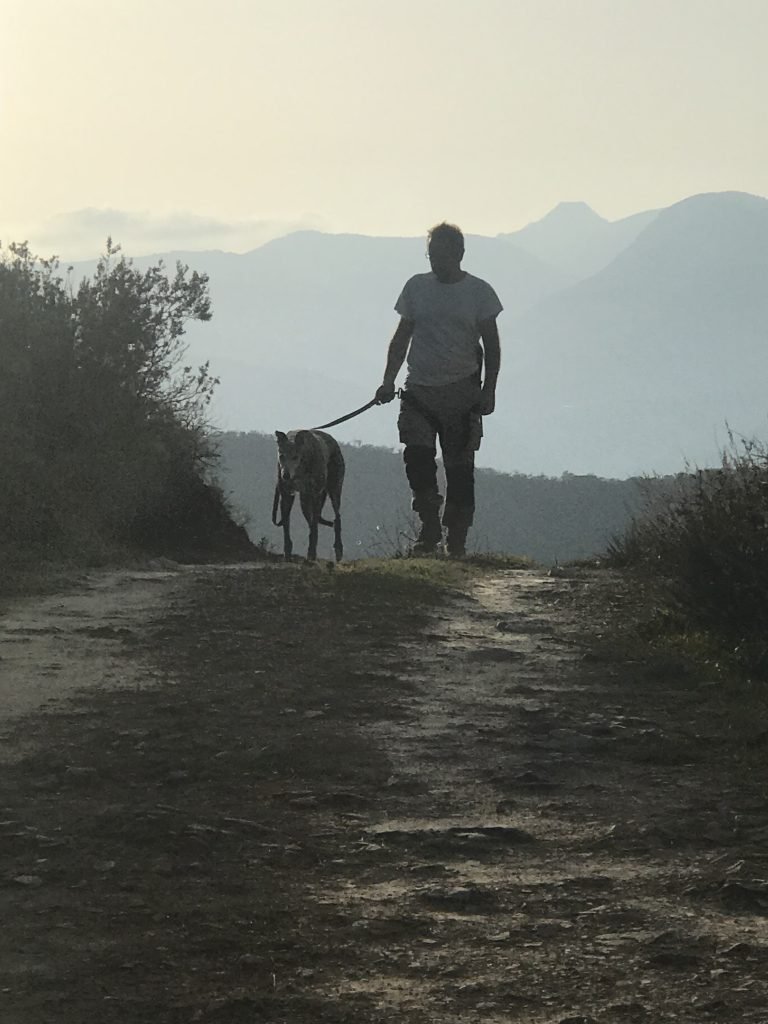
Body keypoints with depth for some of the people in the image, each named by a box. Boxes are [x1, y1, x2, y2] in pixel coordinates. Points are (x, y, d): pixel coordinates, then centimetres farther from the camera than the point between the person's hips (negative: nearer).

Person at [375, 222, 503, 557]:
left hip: (462, 391, -2)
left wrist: (488, 389, -5)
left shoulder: (478, 291, 1)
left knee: (459, 467, 0)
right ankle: (430, 527, -5)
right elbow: (402, 337, 14)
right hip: (419, 390, 2)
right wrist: (389, 380, 5)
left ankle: (456, 539, 7)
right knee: (417, 456, -15)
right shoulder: (416, 287, 8)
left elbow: (491, 345, 4)